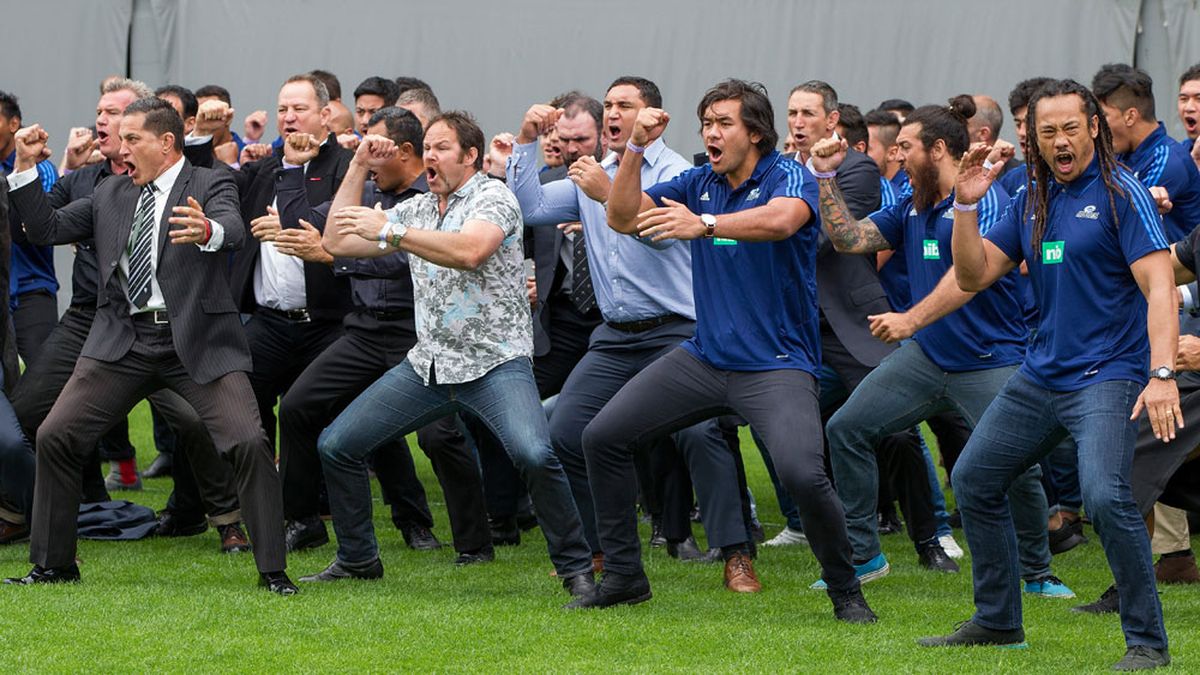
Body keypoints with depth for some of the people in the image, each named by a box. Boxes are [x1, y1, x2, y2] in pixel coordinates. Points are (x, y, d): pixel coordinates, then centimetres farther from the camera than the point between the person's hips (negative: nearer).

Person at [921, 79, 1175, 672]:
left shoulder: (1120, 194, -10)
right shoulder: (1030, 201, 11)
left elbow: (1159, 287, -17)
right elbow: (973, 276, 10)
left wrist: (1162, 375, -29)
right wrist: (967, 206, -5)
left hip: (1107, 376, -8)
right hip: (1040, 374, 8)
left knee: (1104, 494, -27)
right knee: (973, 480, 14)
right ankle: (998, 621, 29)